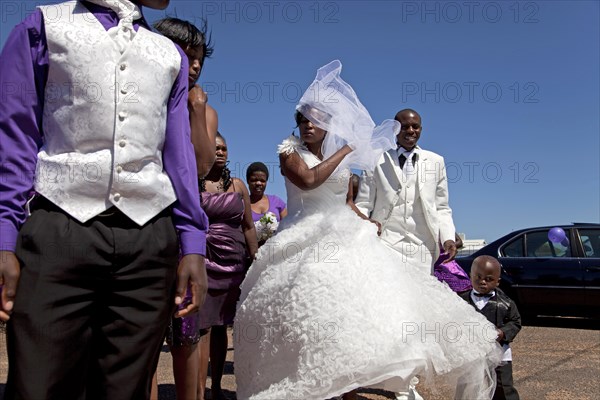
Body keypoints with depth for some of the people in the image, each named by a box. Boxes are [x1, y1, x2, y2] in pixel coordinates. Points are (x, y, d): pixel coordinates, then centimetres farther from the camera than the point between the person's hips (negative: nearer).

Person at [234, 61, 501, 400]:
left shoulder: (342, 161, 16)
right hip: (307, 242, -4)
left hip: (345, 240, 4)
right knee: (312, 312, -12)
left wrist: (367, 223, 1)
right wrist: (345, 150, -10)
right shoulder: (290, 151, 3)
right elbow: (309, 180, -18)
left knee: (351, 310, -4)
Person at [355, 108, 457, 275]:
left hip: (424, 250, 2)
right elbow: (363, 205, 7)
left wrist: (448, 238, 0)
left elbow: (441, 208, 15)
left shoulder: (436, 161, 13)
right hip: (385, 246, -2)